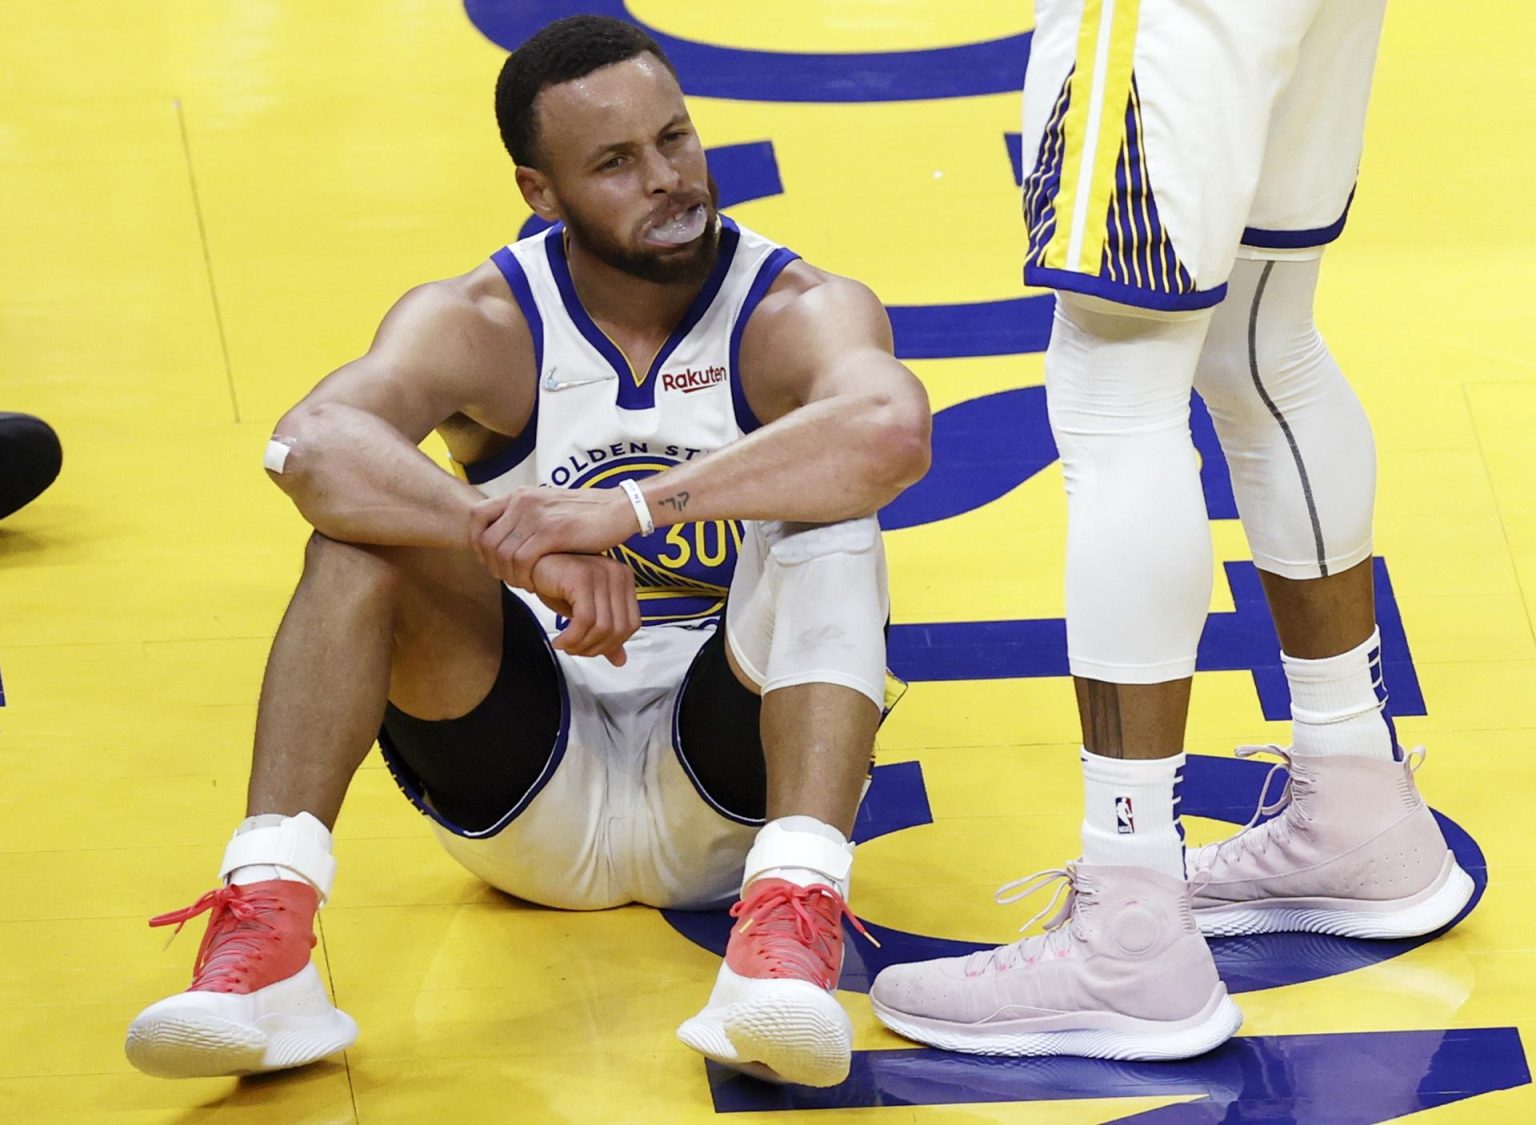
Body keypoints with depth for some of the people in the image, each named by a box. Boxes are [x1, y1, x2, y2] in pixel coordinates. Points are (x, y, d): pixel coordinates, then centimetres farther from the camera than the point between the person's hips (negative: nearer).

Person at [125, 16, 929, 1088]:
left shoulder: (801, 310, -10)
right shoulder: (480, 323, -6)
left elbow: (893, 431, -36)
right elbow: (309, 445, -28)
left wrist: (625, 509, -44)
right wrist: (524, 544, -43)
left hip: (727, 788, -1)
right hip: (534, 793, 1)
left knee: (826, 526, -28)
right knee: (371, 523, -22)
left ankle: (789, 932, -45)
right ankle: (263, 941, -36)